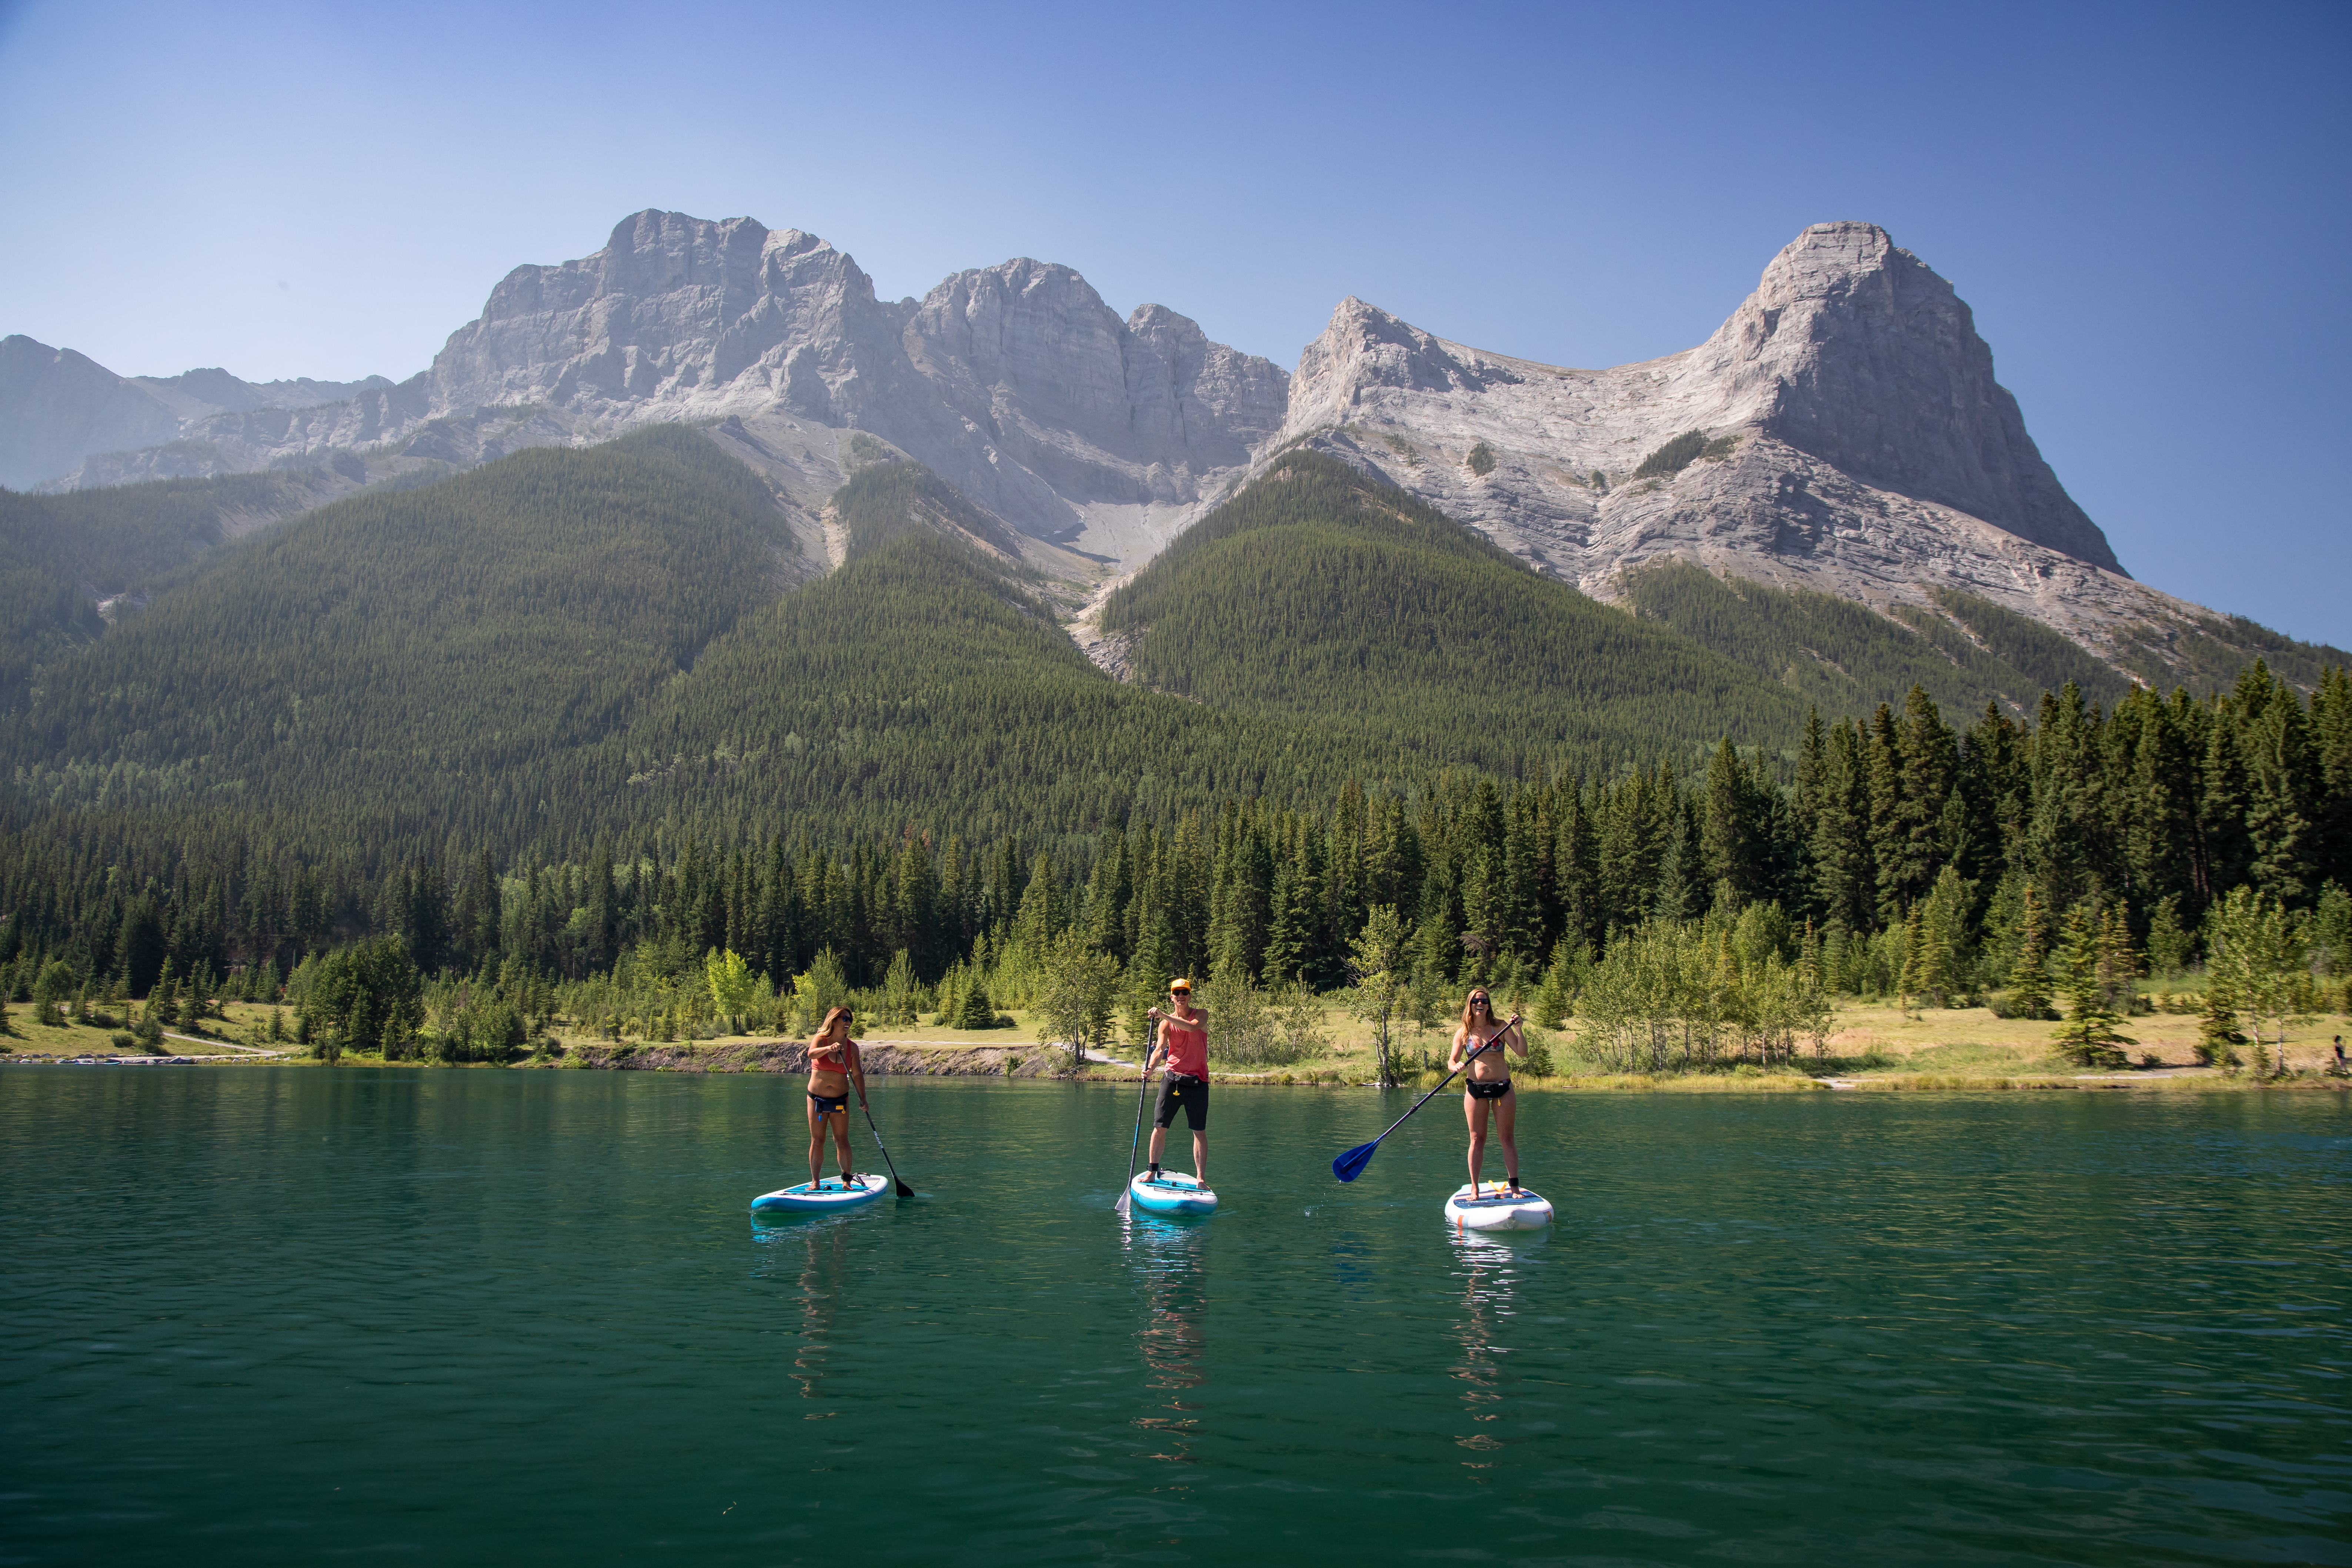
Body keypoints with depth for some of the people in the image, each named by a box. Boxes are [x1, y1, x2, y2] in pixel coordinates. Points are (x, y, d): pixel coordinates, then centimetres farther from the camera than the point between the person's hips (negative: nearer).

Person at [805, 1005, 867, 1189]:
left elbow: (857, 1074, -3)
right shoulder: (820, 1040, -6)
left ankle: (846, 1180, 7)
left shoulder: (852, 1046, 0)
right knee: (817, 1140, 3)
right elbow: (811, 1054, -29)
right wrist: (829, 1048, -48)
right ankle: (815, 1181, 9)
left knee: (842, 1140, -1)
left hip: (840, 1099, 1)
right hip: (817, 1098, -1)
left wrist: (863, 1098, -14)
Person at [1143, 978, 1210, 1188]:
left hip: (1197, 1081, -2)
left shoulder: (1201, 1015, -1)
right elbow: (1160, 1049, -9)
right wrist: (1150, 1068, -29)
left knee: (1200, 1131, -1)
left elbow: (1192, 1027, -24)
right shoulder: (1166, 1023, 3)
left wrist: (1163, 1015, -29)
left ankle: (1201, 1177, 3)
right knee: (1159, 1127, 0)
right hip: (1172, 1078, 2)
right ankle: (1153, 1171, 12)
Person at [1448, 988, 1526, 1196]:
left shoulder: (1501, 1028, 2)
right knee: (1477, 1140, 2)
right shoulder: (1463, 1033, 4)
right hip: (1475, 1089, 0)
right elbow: (1451, 1062, 1)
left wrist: (1519, 1030, -17)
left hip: (1503, 1088, 0)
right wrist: (1456, 1066, -21)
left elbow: (1523, 1053, -4)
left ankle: (1514, 1187, 3)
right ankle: (1474, 1189, 5)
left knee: (1507, 1138, 1)